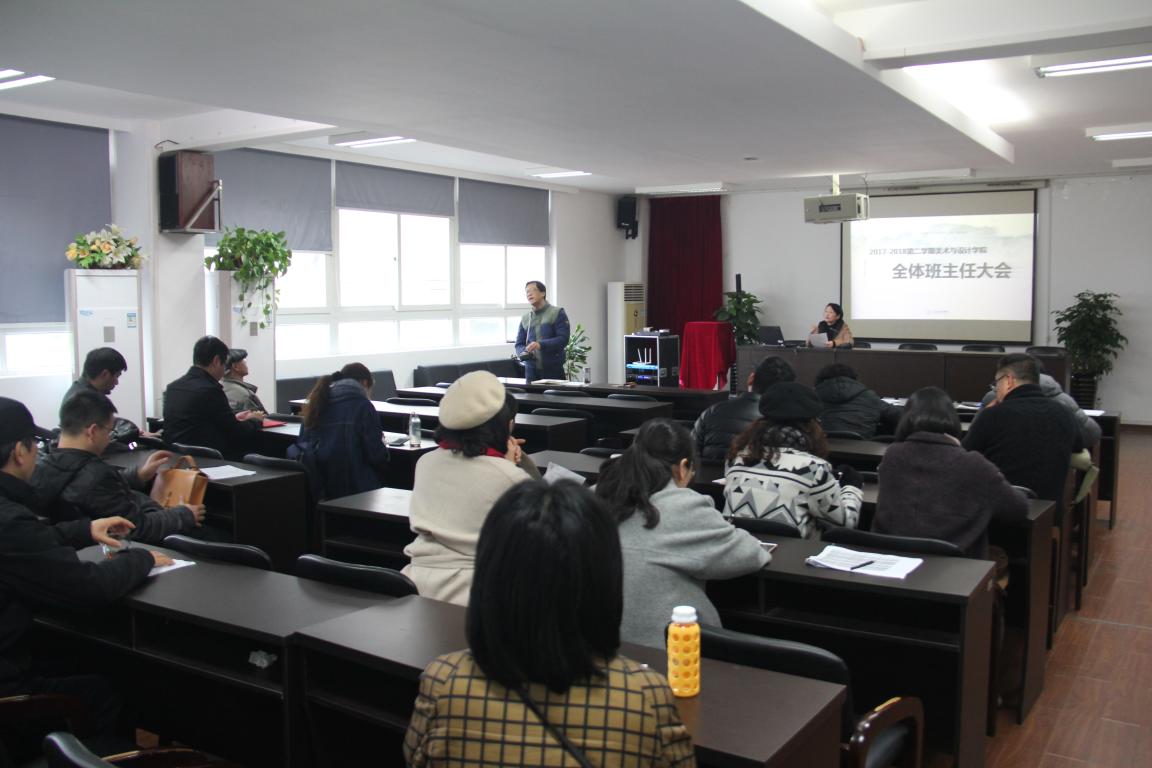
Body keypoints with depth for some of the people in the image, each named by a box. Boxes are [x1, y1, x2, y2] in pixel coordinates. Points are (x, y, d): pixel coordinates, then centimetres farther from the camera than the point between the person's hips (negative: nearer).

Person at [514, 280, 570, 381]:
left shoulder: (557, 313, 0)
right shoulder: (525, 318, 14)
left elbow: (563, 339, -10)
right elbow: (519, 344, 14)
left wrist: (541, 344, -22)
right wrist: (523, 353, -10)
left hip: (553, 370, -4)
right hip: (531, 371, 4)